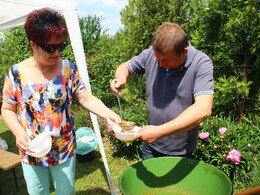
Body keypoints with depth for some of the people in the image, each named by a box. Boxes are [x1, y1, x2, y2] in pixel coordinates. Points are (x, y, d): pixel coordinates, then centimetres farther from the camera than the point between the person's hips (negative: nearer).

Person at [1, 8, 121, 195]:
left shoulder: (68, 69, -8)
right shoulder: (16, 74, -10)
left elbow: (87, 98, -10)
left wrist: (108, 113, -27)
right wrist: (19, 133, -19)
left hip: (65, 151, 0)